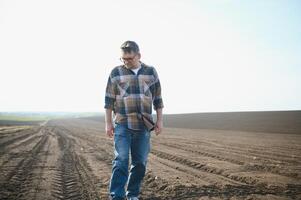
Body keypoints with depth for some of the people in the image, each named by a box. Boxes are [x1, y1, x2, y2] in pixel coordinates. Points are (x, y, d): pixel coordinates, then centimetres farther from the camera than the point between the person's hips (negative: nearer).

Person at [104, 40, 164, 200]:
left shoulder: (151, 71, 8)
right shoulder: (116, 72, 3)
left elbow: (157, 98, 11)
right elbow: (109, 99, 4)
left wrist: (160, 120, 6)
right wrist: (108, 123, 0)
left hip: (144, 125, 2)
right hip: (122, 124, -2)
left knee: (140, 162, 6)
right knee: (121, 160, -10)